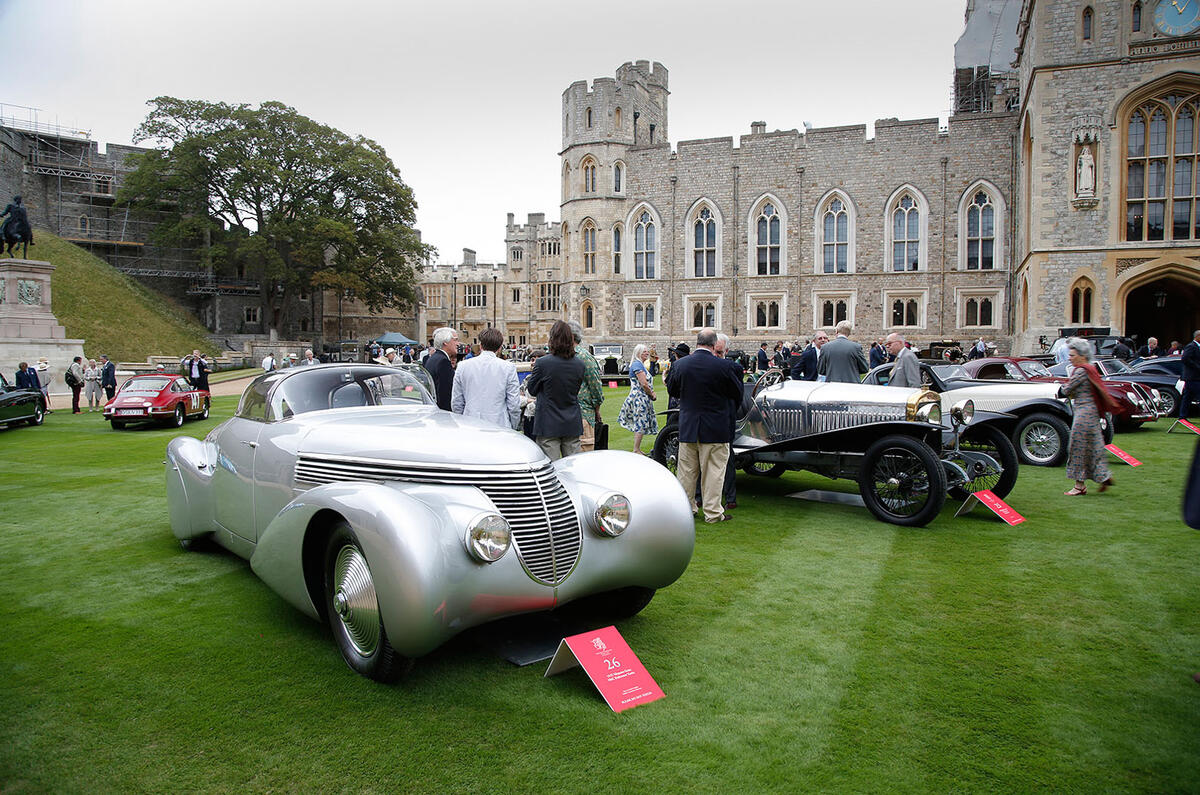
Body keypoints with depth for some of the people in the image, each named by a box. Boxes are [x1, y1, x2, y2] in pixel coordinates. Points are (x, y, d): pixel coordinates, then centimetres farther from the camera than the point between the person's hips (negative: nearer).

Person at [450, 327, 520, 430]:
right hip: (499, 425, -2)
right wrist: (512, 428, 11)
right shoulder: (508, 367, -3)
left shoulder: (463, 366, 3)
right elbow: (514, 404, -2)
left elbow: (456, 403, 7)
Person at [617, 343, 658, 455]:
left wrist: (651, 393, 7)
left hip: (642, 399, 10)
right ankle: (636, 450, -3)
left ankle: (637, 449, 19)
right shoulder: (637, 364, -14)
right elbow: (644, 384, -20)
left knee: (639, 424, 13)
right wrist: (652, 394, -6)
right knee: (640, 424, -7)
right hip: (639, 398, -10)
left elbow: (646, 382, 24)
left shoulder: (641, 364, 18)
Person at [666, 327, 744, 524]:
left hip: (687, 427, 3)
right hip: (715, 430, -3)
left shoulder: (681, 364, -4)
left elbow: (672, 390, 9)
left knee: (686, 471, 14)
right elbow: (738, 394, -3)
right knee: (713, 471, 6)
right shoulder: (724, 366, -15)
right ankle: (713, 513, 11)